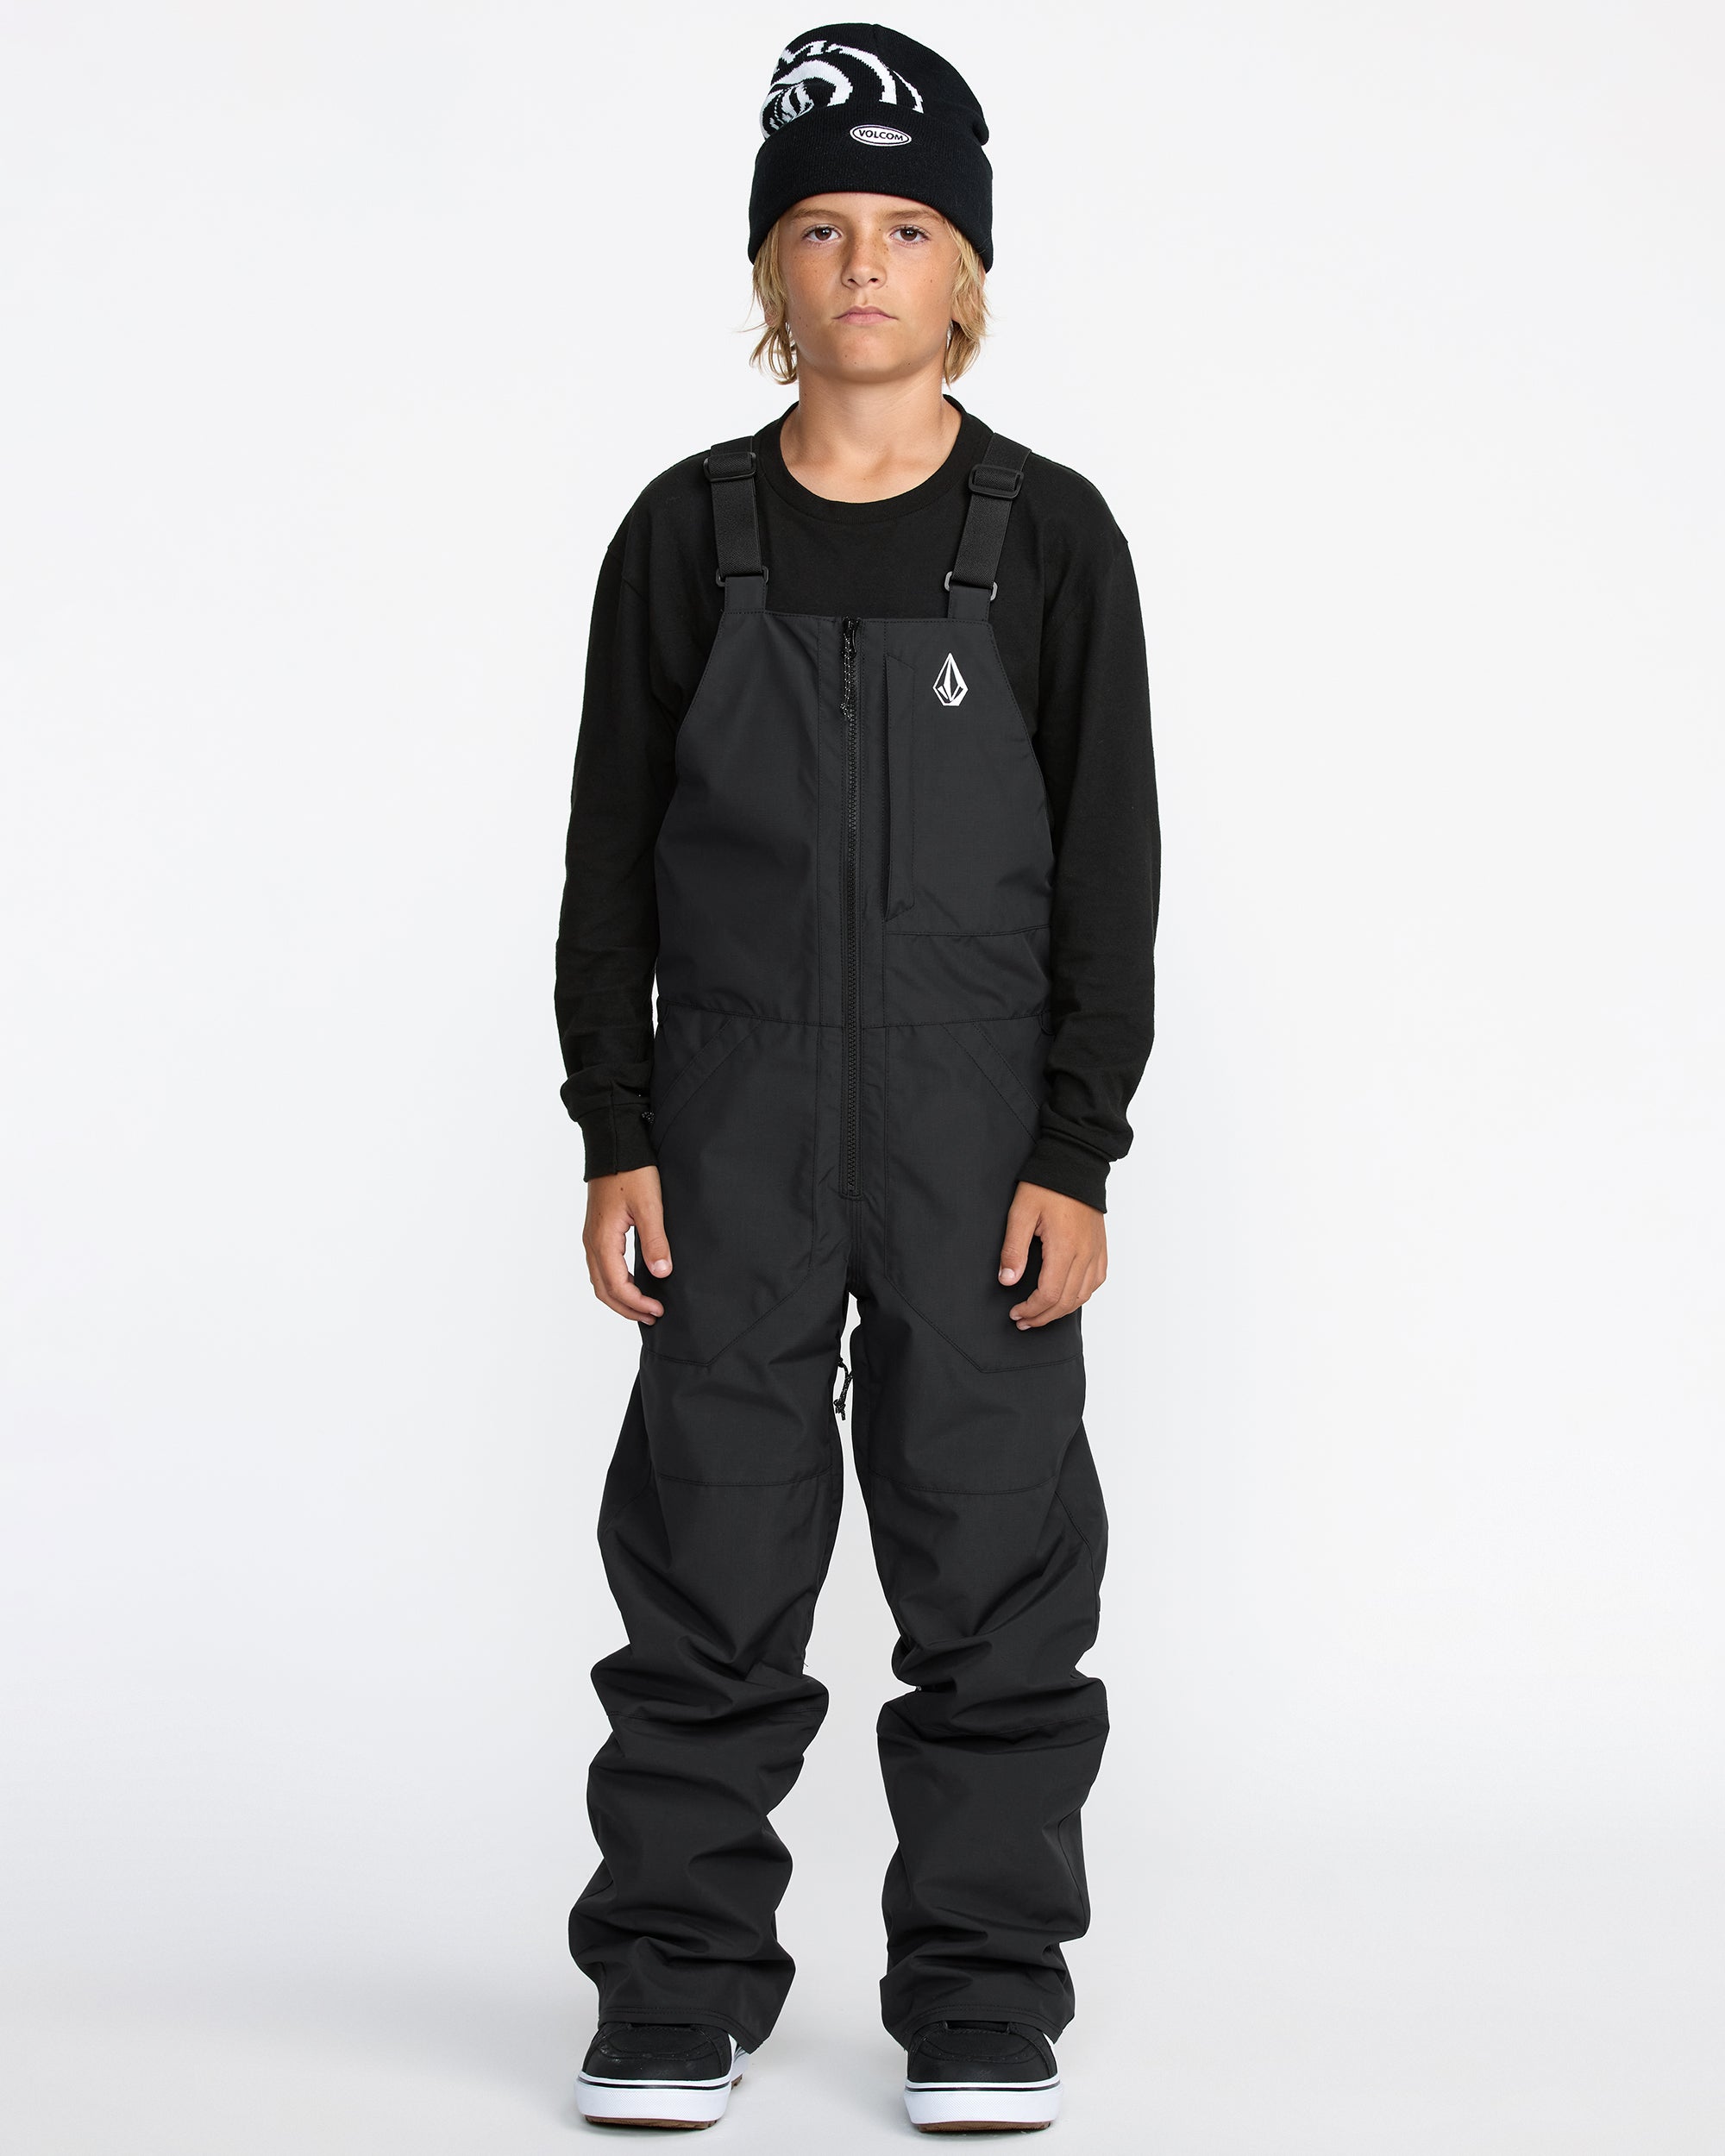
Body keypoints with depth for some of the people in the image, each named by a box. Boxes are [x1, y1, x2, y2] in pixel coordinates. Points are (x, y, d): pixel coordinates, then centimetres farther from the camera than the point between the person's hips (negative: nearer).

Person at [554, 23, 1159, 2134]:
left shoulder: (1047, 536, 1)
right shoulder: (690, 535, 4)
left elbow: (1110, 867, 0)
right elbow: (610, 852, 6)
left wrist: (1078, 1154, -7)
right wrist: (614, 1134, -1)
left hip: (981, 1125, -1)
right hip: (733, 1126, 1)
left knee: (994, 1553, 1)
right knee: (710, 1559, 3)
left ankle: (983, 1999, 12)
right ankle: (679, 1991, 14)